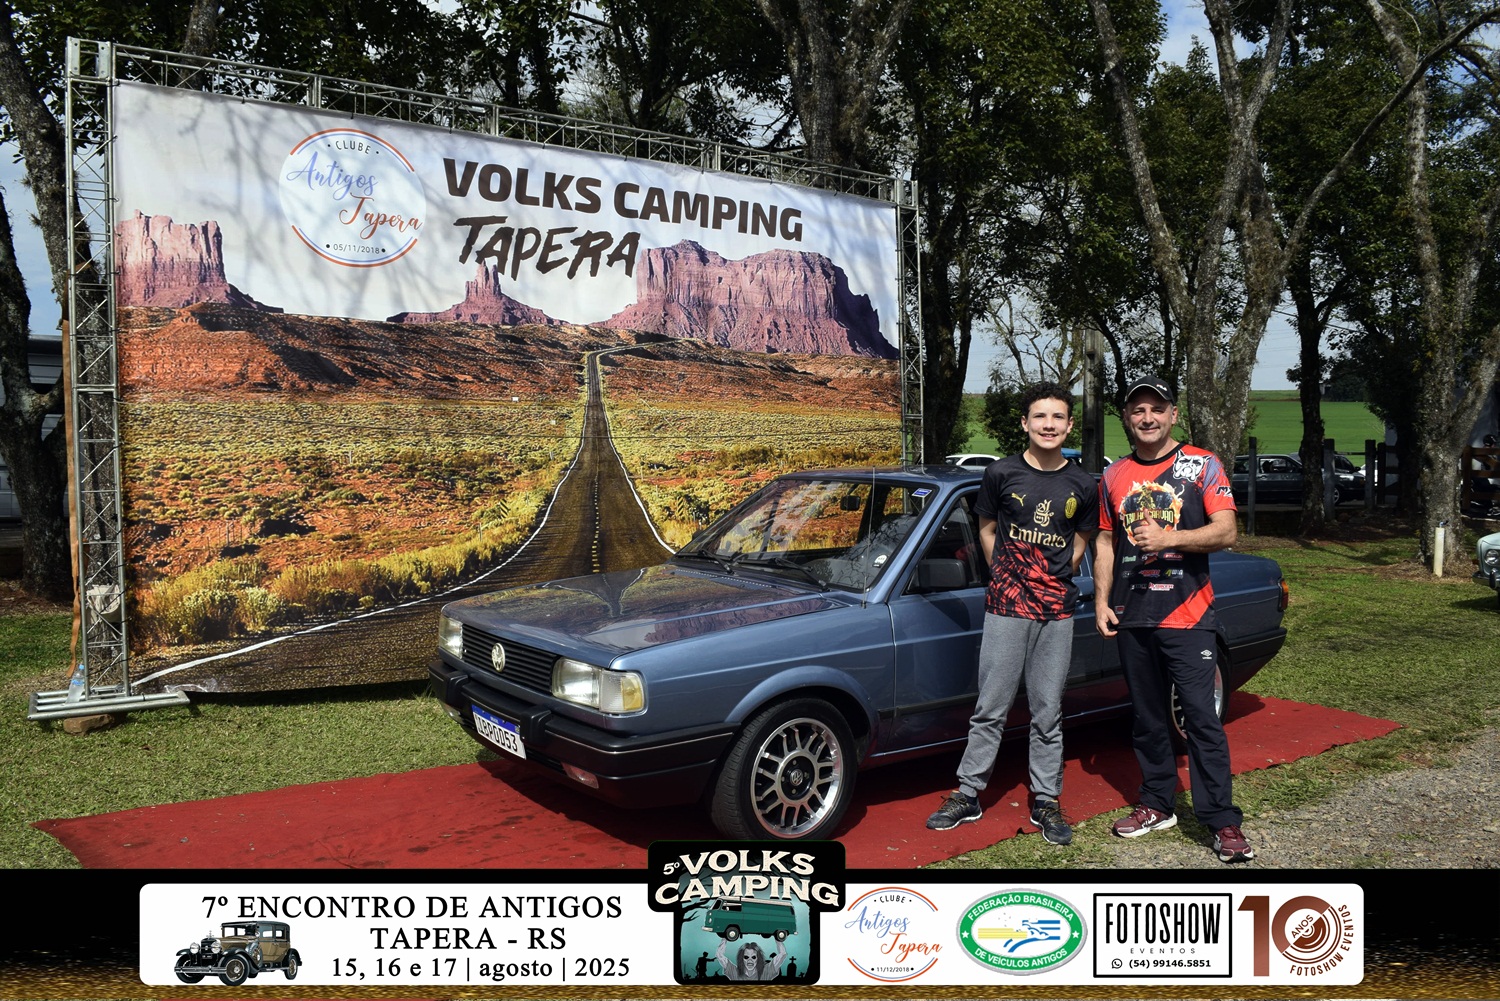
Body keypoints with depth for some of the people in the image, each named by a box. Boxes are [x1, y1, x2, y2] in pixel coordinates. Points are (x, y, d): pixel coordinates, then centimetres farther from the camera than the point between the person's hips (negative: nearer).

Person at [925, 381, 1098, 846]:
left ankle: (1045, 801, 20)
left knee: (1048, 713, 9)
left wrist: (1055, 582, 8)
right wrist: (1006, 577, 7)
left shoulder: (1082, 486, 3)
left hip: (1056, 611, 2)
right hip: (1005, 607, -1)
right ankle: (968, 794, 13)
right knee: (991, 708, 3)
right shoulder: (1001, 474, -2)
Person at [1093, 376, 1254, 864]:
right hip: (1132, 617, 4)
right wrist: (1101, 601, 8)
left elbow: (1226, 532, -8)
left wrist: (1169, 538, -22)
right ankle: (1157, 805, 24)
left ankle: (1222, 821, -2)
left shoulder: (1202, 465, 0)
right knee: (1148, 717, 12)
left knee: (1201, 716, -7)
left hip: (1187, 615, -4)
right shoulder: (1115, 476, 11)